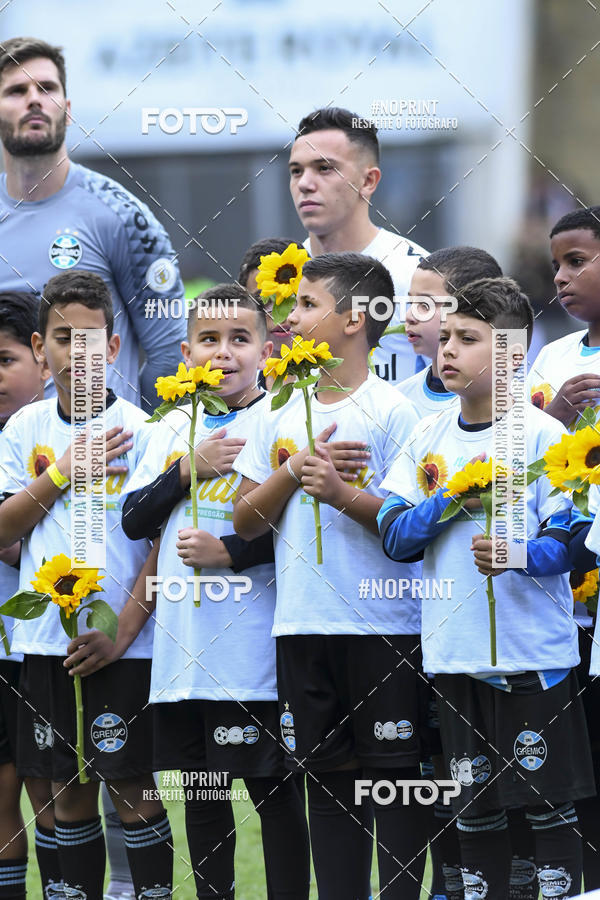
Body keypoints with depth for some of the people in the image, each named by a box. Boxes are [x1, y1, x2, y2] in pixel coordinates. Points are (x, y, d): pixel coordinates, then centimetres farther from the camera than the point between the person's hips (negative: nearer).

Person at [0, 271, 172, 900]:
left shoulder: (138, 431, -5)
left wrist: (121, 632, -13)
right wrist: (62, 473, -8)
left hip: (121, 644, -4)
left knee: (132, 791, -2)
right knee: (68, 794, 9)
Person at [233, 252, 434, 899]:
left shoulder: (391, 411, -5)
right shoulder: (281, 416, 12)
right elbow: (246, 521, 10)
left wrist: (343, 494, -22)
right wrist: (294, 469, -5)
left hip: (384, 628, -5)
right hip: (302, 627, 5)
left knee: (391, 773, -2)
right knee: (324, 774, 9)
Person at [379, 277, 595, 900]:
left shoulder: (542, 434, -6)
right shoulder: (428, 437, 9)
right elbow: (393, 535, 4)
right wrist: (451, 498, -12)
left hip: (532, 654, -5)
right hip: (454, 654, 5)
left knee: (547, 800, -2)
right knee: (474, 804, 12)